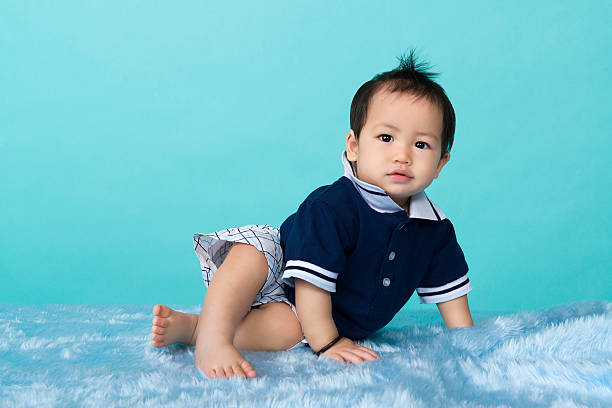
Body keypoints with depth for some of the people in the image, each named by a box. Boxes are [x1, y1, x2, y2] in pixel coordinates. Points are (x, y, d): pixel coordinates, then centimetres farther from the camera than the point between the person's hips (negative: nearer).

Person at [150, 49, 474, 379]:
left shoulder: (435, 229, -7)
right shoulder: (331, 207, -27)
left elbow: (449, 290, 7)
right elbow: (311, 282, -27)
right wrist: (327, 344, -25)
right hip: (286, 285, -3)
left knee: (288, 328, -31)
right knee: (255, 246, -33)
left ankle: (191, 327, -27)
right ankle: (213, 341, -39)